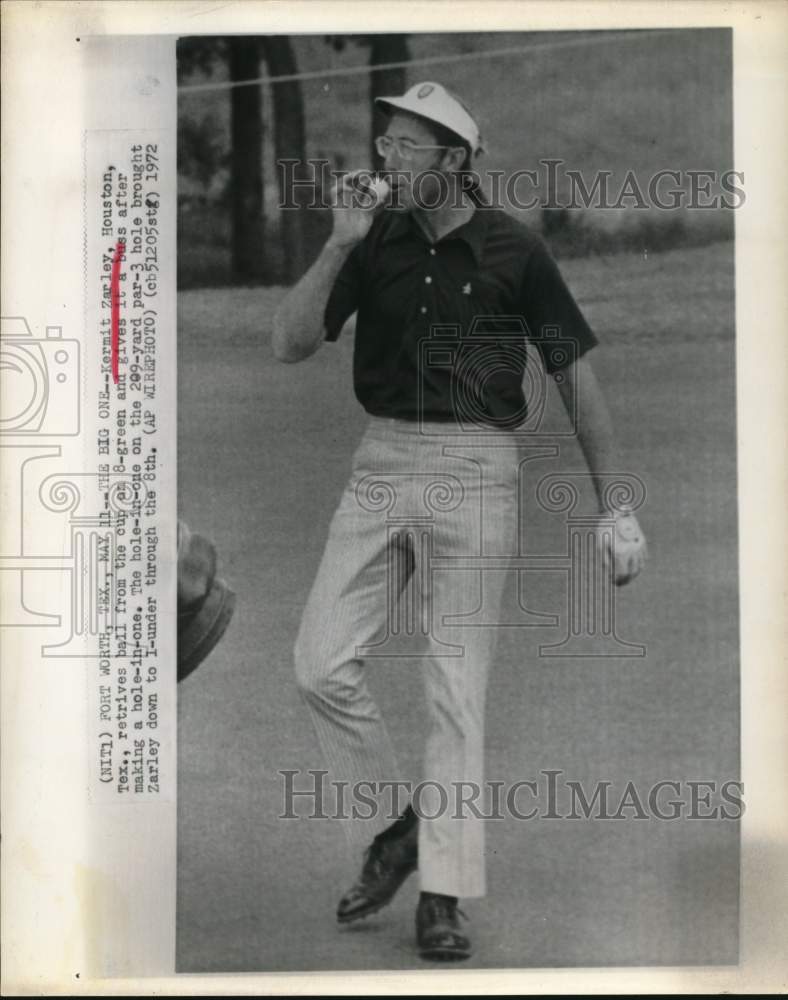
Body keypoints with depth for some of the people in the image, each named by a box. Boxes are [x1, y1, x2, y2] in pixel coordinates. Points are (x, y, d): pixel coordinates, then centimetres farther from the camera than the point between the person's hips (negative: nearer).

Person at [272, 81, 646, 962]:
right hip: (380, 463, 4)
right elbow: (289, 345, -3)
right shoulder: (372, 239, 4)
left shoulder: (514, 250, -4)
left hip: (476, 470, -3)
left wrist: (615, 506, -1)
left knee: (456, 688, -1)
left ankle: (442, 898, 7)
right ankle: (392, 826, 19)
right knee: (322, 664, -3)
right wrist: (340, 243, -13)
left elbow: (576, 376, 1)